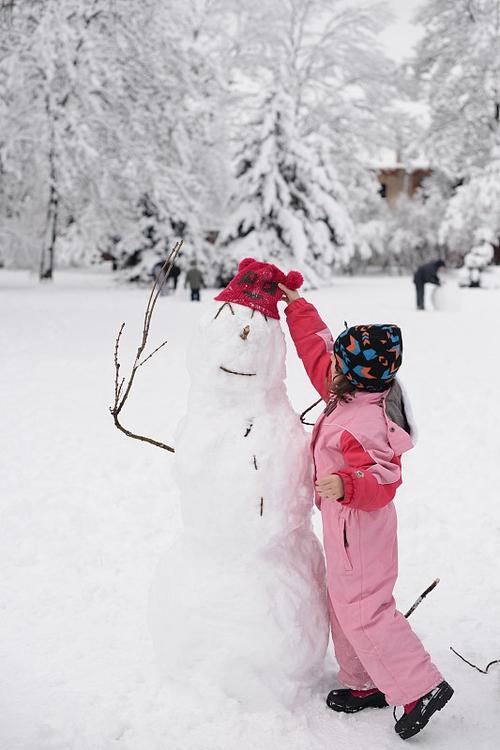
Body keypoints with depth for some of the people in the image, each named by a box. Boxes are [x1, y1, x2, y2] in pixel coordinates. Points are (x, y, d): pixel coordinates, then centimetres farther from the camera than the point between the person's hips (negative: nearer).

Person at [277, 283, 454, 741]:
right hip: (348, 527, 10)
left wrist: (346, 486, -43)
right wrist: (296, 306, 13)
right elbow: (316, 347, 11)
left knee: (363, 611, -3)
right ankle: (366, 685, 31)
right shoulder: (350, 396, 0)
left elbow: (384, 479, -27)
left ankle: (422, 689, 4)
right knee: (346, 607, 19)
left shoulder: (364, 424, -27)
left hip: (358, 531, -10)